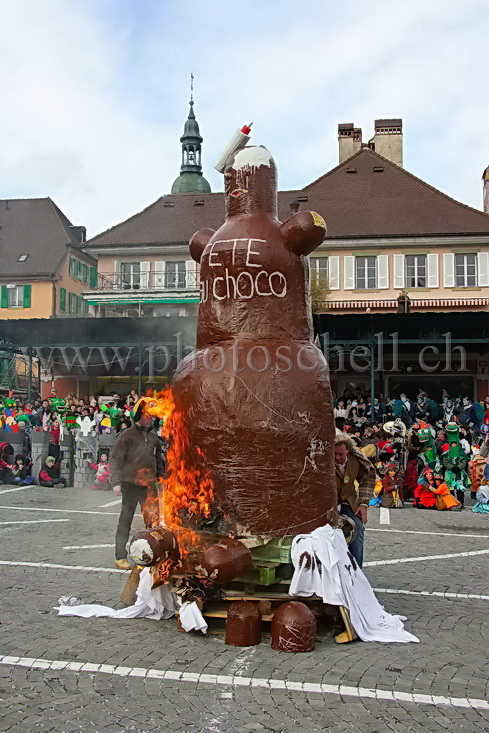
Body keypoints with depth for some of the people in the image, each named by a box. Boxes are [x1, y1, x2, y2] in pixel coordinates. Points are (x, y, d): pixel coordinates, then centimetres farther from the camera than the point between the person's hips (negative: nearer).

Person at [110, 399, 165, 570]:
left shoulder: (153, 437, 12)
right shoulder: (127, 436, -5)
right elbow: (115, 460, -7)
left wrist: (161, 477, 16)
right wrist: (116, 482, -13)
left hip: (149, 485, 5)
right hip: (131, 484, -5)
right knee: (125, 521, 4)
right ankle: (120, 557, 13)